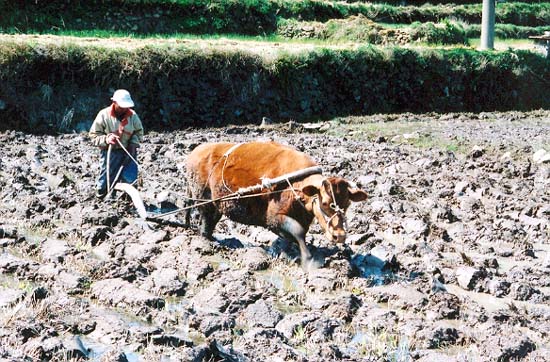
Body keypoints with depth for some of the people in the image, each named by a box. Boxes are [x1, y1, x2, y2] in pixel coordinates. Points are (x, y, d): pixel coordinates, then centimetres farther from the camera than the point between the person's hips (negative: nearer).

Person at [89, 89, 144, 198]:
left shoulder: (132, 115, -3)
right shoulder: (104, 115, -10)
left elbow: (139, 132, 13)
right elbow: (94, 135, -4)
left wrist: (133, 144, -6)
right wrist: (106, 139, -24)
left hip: (128, 151, 2)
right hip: (110, 151, -2)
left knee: (130, 180, -13)